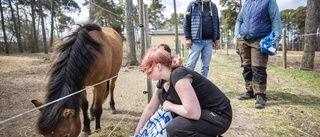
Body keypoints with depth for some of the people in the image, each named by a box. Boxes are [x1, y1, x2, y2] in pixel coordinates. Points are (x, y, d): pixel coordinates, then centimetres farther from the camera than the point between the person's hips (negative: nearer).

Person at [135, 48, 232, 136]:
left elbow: (194, 113, -32)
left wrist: (170, 106, -15)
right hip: (204, 112, 9)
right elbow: (150, 108, 13)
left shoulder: (178, 75, -26)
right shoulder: (164, 82, 3)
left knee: (174, 127, -27)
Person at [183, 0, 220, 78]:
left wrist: (217, 38, 13)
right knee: (190, 64, -4)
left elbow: (216, 23, 19)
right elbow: (186, 22, 0)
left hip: (209, 41, 4)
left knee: (205, 65, 6)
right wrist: (188, 38, -7)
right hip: (196, 40, -4)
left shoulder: (213, 7, 16)